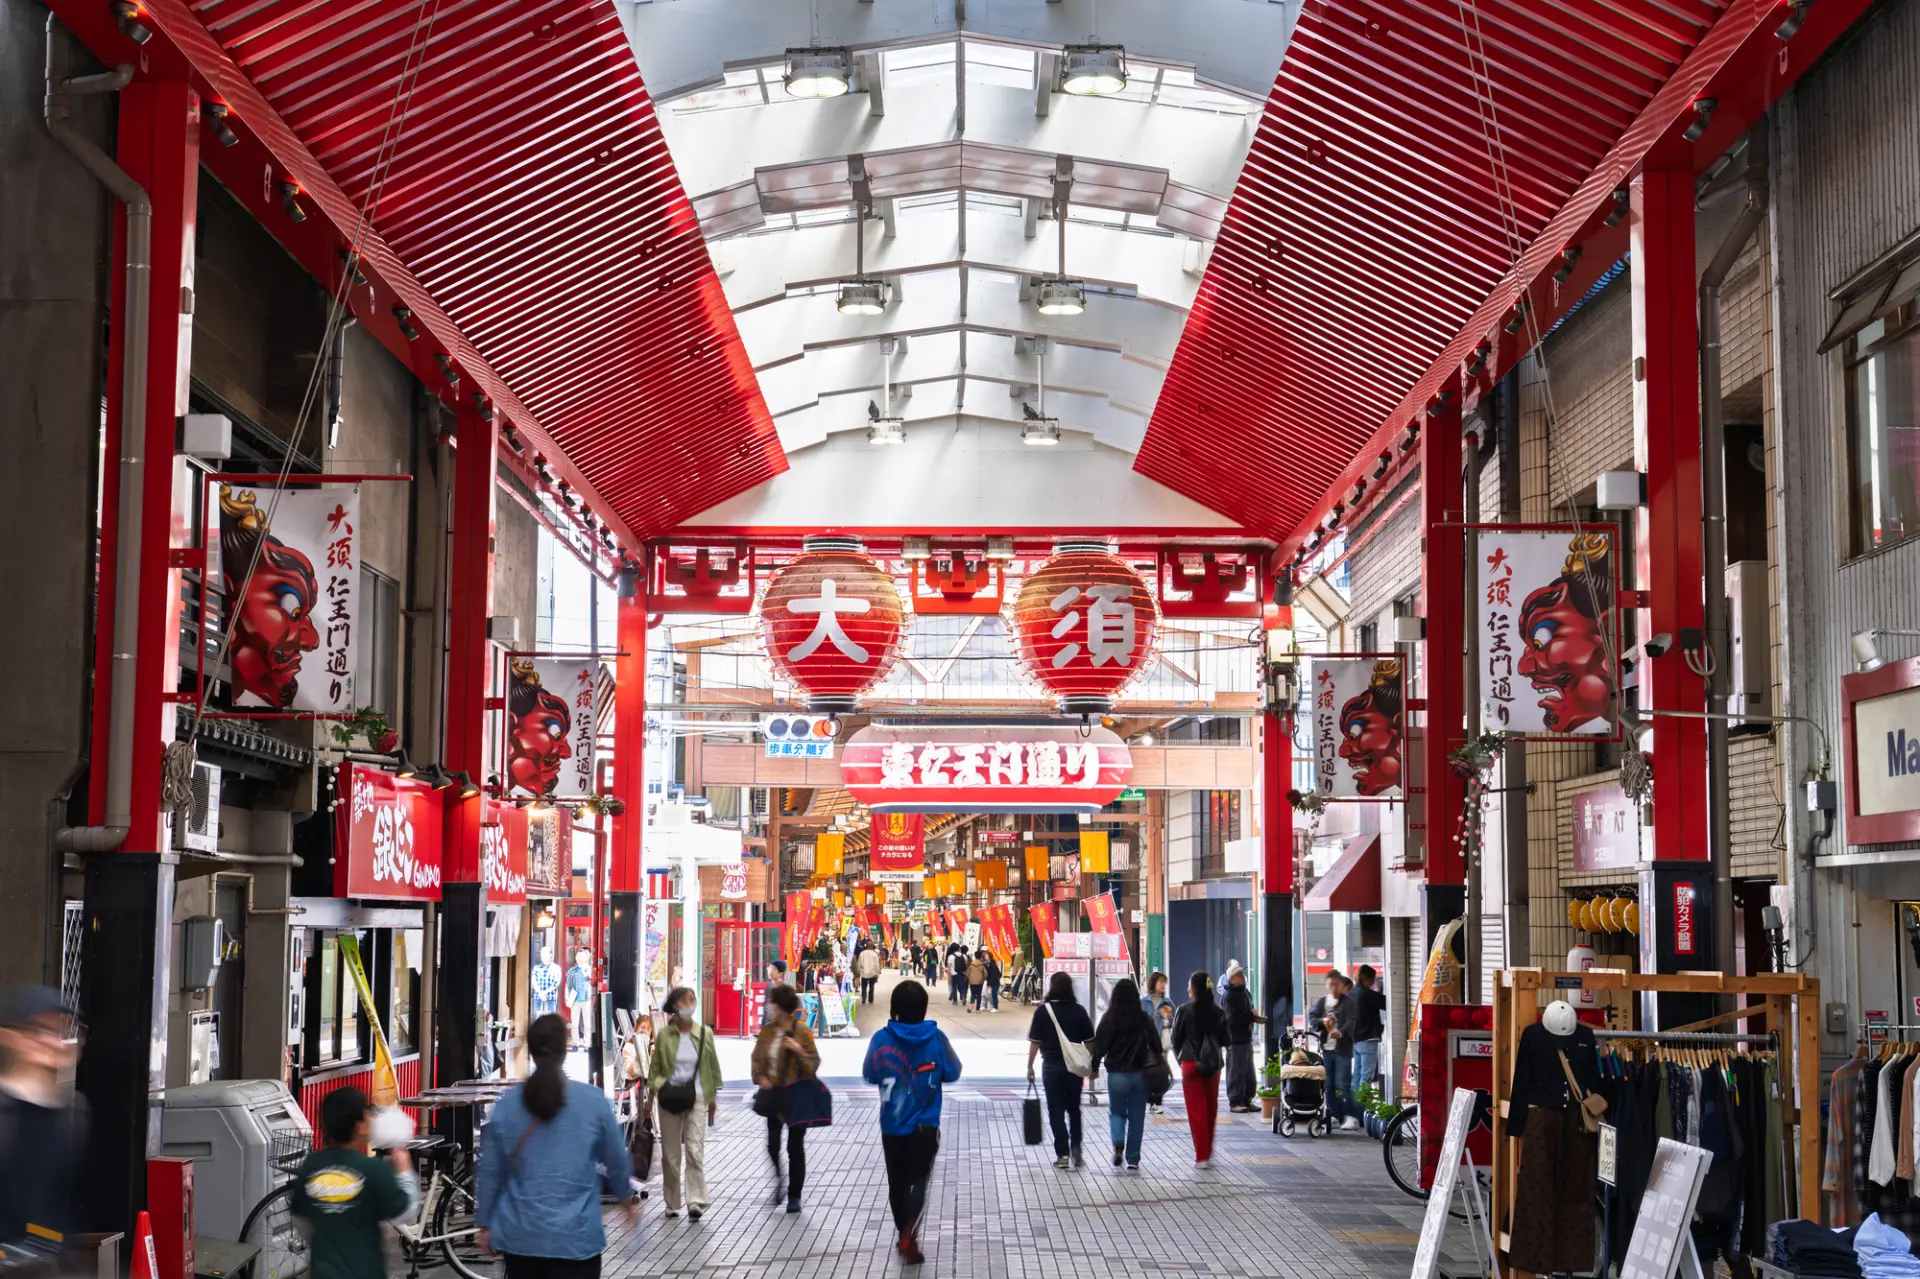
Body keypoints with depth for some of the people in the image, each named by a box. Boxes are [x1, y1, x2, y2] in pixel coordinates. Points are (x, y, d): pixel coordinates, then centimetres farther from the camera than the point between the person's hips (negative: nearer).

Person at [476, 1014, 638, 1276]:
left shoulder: (507, 1103, -2)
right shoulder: (594, 1101, -7)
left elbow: (489, 1171, 3)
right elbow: (616, 1159, 6)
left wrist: (485, 1223, 15)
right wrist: (628, 1197, 24)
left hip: (519, 1234, 3)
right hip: (574, 1236, -3)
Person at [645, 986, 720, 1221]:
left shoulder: (704, 1033, 1)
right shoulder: (664, 1035, -1)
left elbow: (713, 1067, 9)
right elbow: (654, 1067, 7)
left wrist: (713, 1099, 11)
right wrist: (655, 1088, -4)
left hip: (696, 1098, 0)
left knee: (695, 1150, -11)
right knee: (670, 1153, 6)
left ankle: (695, 1201, -12)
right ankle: (672, 1202, 17)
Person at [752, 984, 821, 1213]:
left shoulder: (802, 1031, -11)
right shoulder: (768, 1030, 3)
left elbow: (814, 1064, -8)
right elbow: (758, 1057, 13)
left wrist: (799, 1051, -25)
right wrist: (760, 1077, -3)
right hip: (773, 1093, 4)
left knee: (795, 1147, 2)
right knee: (773, 1143, 4)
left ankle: (794, 1196, 10)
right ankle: (779, 1183, 27)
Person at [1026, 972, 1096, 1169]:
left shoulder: (1043, 1011, -6)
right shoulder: (1079, 1011, -2)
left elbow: (1035, 1042, -5)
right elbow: (1089, 1041, 1)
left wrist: (1030, 1065, 5)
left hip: (1052, 1066, -2)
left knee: (1056, 1111, 5)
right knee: (1074, 1109, 17)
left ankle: (1062, 1154, 2)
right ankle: (1076, 1148, 5)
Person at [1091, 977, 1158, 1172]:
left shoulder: (1109, 1018, -7)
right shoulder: (1144, 1018, -2)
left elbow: (1100, 1044, -6)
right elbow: (1155, 1043, 1)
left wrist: (1094, 1067, 4)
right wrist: (1159, 1065, 12)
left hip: (1117, 1074, -1)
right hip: (1140, 1073, 1)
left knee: (1116, 1112, 15)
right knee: (1136, 1116, 9)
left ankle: (1118, 1141, -14)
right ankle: (1133, 1160, 8)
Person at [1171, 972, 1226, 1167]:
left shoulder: (1185, 1010, -9)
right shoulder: (1217, 1012, -1)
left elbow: (1176, 1038, -3)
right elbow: (1224, 1039, 4)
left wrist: (1180, 1057, 14)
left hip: (1191, 1064, -3)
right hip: (1213, 1065, 3)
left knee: (1196, 1110, 1)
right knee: (1211, 1109, 15)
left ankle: (1201, 1156, 0)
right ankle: (1208, 1153, 22)